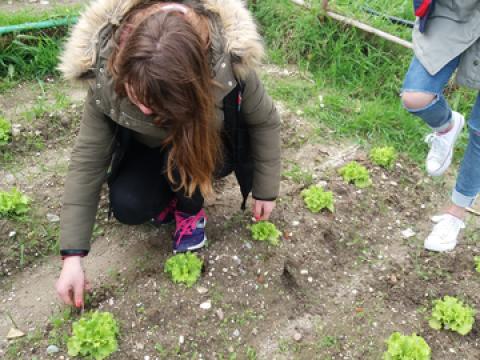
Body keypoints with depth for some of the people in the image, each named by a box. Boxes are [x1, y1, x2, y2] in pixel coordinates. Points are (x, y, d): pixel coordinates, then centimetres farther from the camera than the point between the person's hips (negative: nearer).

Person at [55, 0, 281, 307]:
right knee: (127, 207, -23)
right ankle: (171, 193, 9)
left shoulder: (228, 62, -36)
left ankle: (191, 213, -3)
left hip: (216, 147, -1)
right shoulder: (107, 74, -31)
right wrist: (73, 255, -26)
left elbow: (265, 122, -17)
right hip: (151, 150, 2)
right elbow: (88, 158, -25)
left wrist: (265, 190, -8)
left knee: (181, 156, -34)